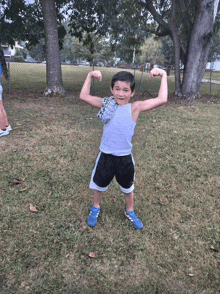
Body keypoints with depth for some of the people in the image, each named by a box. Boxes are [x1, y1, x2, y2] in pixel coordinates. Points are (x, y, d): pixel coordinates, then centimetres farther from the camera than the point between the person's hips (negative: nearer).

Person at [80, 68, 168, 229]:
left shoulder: (135, 108, -11)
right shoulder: (106, 104, -4)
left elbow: (162, 99, -17)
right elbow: (84, 96, 1)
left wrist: (163, 75, -12)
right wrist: (90, 76, -3)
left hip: (125, 158, -1)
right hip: (105, 156, 1)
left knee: (128, 188, 21)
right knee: (99, 185, 21)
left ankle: (130, 212, 48)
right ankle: (95, 208, 49)